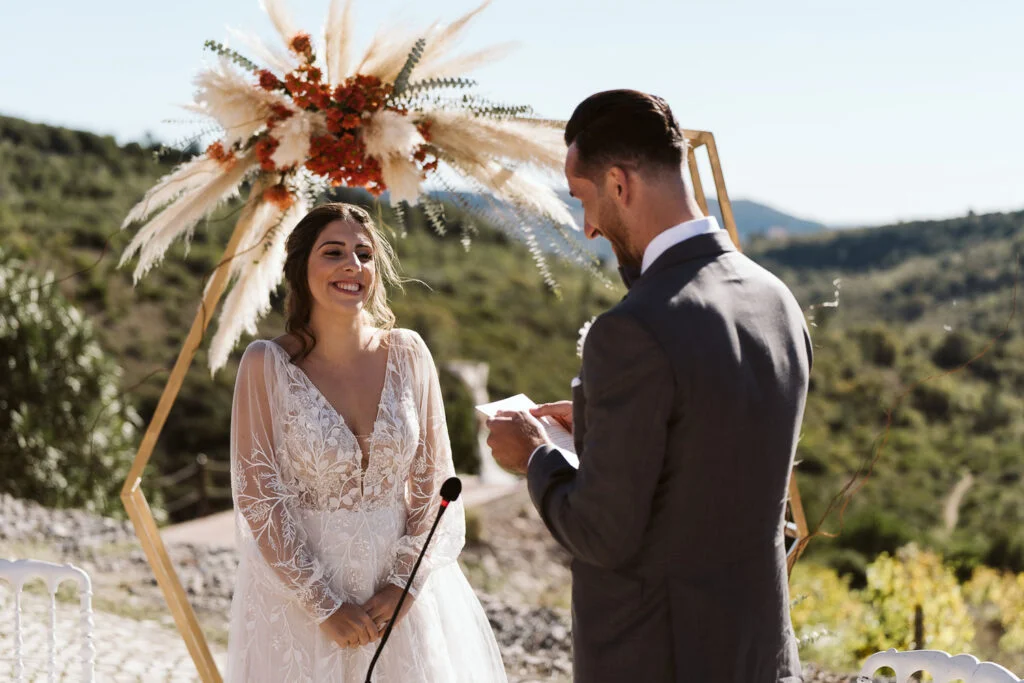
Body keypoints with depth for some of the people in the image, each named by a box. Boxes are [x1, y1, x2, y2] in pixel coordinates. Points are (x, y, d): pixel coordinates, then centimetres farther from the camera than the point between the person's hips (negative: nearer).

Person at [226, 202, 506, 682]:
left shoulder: (407, 353, -3)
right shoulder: (267, 364, -10)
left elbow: (434, 480, 1)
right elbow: (258, 496, -10)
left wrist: (405, 584, -9)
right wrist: (324, 606, -12)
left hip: (402, 595, 3)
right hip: (300, 592, -2)